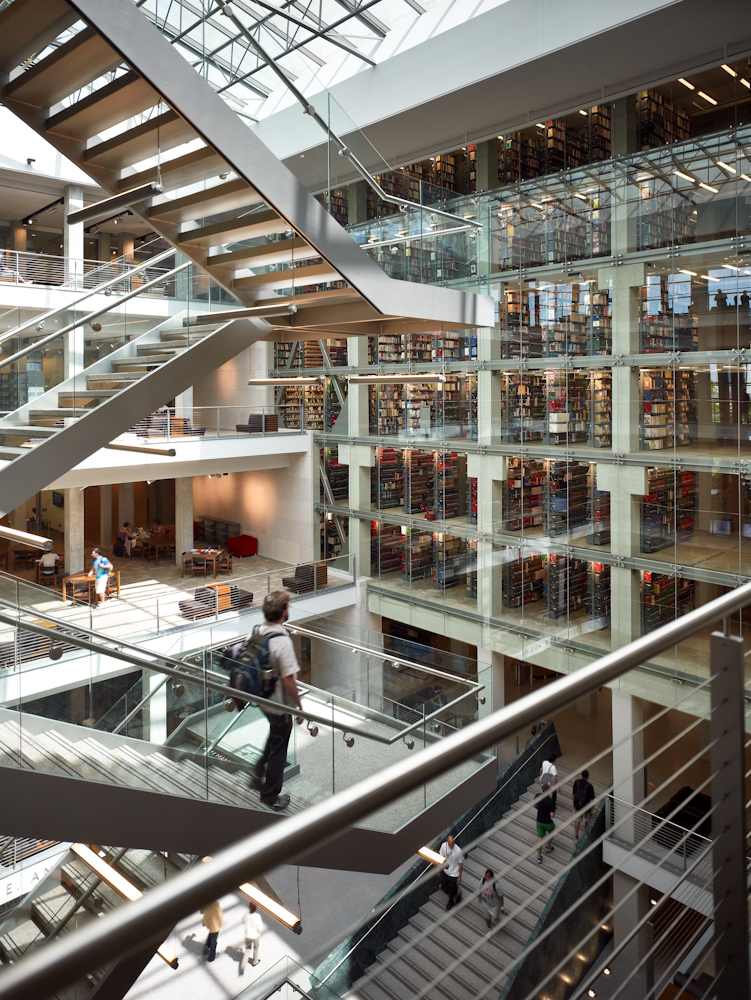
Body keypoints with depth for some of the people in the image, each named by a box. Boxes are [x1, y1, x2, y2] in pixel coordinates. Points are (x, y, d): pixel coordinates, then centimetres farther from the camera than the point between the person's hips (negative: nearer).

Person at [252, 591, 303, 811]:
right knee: (278, 749, 12)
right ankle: (270, 796, 28)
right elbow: (288, 680, -27)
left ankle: (259, 775, 43)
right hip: (280, 704, -8)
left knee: (275, 737, 31)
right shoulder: (281, 641, -30)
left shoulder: (257, 632, -6)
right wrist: (300, 707, -14)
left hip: (262, 699, 8)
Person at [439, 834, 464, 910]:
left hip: (454, 874, -4)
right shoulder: (443, 846, -19)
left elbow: (461, 864, -17)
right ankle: (450, 900, 51)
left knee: (453, 891, 13)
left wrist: (459, 877, -10)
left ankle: (458, 895, 48)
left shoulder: (458, 850, -31)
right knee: (446, 889, 23)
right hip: (445, 872, 4)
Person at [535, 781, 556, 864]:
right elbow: (552, 815, -29)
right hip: (547, 822, -3)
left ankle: (539, 857, 20)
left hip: (539, 821, 3)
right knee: (551, 832, 30)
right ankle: (548, 847, 47)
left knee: (540, 837, 14)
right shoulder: (551, 801, -30)